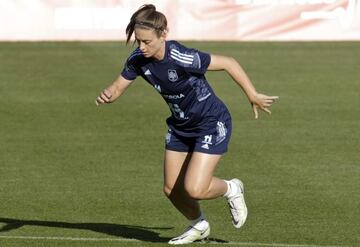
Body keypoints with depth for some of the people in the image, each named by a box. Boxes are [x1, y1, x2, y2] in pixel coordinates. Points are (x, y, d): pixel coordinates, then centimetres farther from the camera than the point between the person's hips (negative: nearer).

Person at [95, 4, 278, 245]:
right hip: (181, 126, 7)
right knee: (172, 189, 9)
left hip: (212, 124, -7)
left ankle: (231, 189, 17)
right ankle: (199, 226, 37)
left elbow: (228, 63, -24)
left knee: (194, 189, -17)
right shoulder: (138, 60, -12)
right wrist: (107, 95, -28)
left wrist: (253, 96, -18)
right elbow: (118, 86, -3)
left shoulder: (182, 58, -32)